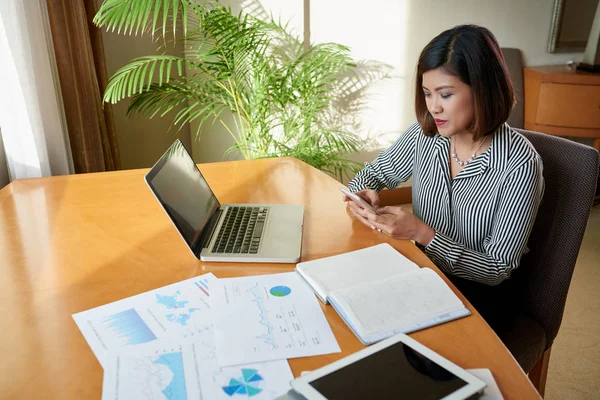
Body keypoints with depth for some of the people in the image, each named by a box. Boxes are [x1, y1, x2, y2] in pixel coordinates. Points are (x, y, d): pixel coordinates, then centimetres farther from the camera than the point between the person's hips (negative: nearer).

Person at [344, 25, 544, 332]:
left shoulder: (519, 164, -20)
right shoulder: (424, 135, -7)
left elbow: (498, 269, -16)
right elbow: (372, 174, 9)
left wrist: (423, 234, -28)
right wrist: (364, 196, -15)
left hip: (477, 294, -4)